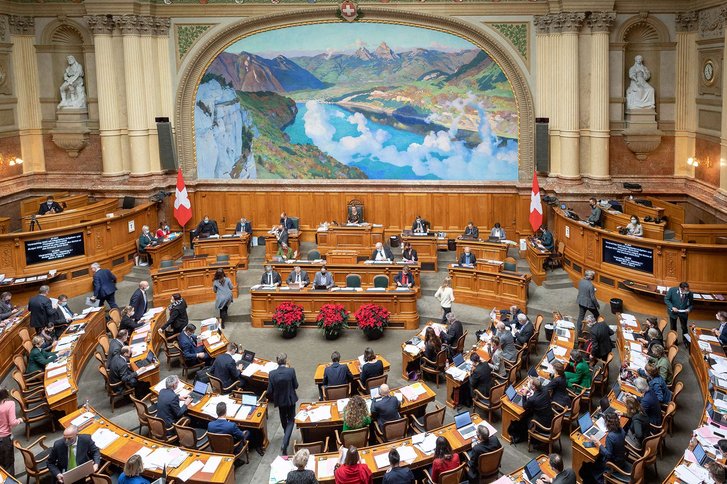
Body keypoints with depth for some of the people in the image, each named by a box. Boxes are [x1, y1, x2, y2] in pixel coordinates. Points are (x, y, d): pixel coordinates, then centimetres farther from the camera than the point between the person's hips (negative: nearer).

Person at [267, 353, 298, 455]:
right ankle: (285, 443, -8)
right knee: (291, 420, 10)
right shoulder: (291, 371, -21)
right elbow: (296, 386, -10)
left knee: (283, 418, 26)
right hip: (290, 399, -2)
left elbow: (270, 391, -10)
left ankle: (286, 435, 51)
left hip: (279, 400, 2)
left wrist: (271, 399, 11)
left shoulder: (272, 374, -17)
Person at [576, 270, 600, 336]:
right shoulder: (590, 285, -27)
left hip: (581, 302, 5)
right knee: (597, 316, 20)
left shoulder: (581, 281, -8)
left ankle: (578, 332, 18)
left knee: (580, 317, 14)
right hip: (589, 303, -5)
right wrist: (597, 304, -6)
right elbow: (592, 297, -21)